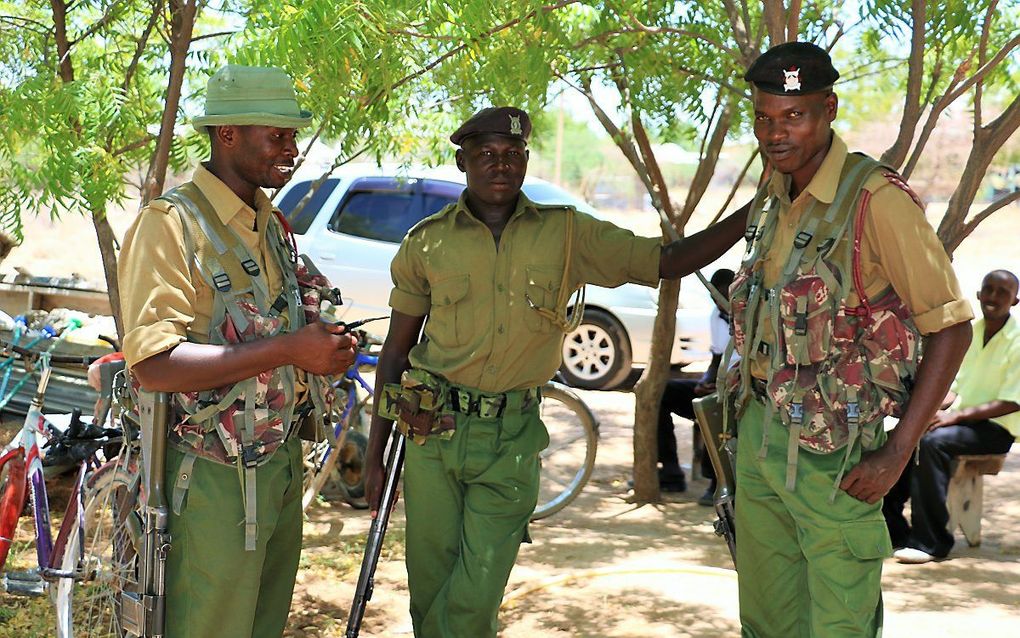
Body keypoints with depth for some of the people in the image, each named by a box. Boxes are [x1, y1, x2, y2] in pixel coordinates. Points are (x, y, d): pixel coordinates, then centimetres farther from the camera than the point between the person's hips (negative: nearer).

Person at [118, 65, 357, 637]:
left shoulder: (272, 225, 12)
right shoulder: (171, 224, -16)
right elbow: (154, 364, -26)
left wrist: (325, 347, 5)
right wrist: (288, 349, -27)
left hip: (282, 468, 8)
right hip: (214, 482, -8)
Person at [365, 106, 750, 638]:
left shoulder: (567, 234, 2)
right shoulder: (426, 243, 2)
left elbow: (670, 260, 1)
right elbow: (396, 350, 8)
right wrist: (375, 450, 7)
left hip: (512, 440, 0)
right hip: (433, 433, 1)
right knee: (429, 590, 8)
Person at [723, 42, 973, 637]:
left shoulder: (876, 198, -18)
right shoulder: (773, 195, 6)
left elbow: (951, 326, -16)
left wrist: (897, 454, -18)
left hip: (830, 449, -7)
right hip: (758, 429, 7)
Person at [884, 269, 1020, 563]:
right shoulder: (970, 332, 11)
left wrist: (956, 415, -24)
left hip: (996, 428, -7)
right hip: (962, 419, 7)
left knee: (933, 442, -32)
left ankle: (930, 542, -26)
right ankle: (892, 527, -6)